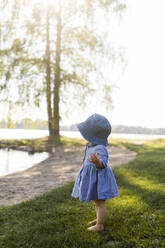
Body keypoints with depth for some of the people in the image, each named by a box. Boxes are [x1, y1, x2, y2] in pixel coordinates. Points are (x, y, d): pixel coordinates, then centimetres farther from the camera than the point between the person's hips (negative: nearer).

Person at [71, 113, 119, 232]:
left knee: (100, 202, 3)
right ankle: (99, 219, 39)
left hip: (99, 178, -10)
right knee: (96, 201, 23)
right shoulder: (93, 146, 4)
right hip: (92, 178, 10)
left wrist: (97, 161, -58)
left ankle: (100, 225, 16)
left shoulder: (100, 148, -26)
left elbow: (103, 164, -37)